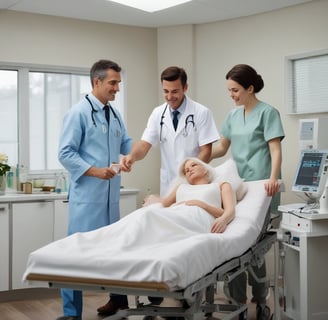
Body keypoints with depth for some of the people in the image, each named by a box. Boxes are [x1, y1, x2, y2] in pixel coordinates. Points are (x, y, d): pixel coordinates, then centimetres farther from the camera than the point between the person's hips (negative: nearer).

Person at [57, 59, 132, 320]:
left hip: (111, 194, 7)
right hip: (87, 195, -7)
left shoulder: (114, 114, 14)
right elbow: (65, 153, -11)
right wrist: (95, 171, -19)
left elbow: (127, 146, 19)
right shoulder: (79, 113, -8)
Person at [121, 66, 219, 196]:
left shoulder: (201, 113, -7)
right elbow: (145, 144, -4)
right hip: (168, 185, 3)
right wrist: (132, 156, -26)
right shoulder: (158, 113, 3)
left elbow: (205, 151, -8)